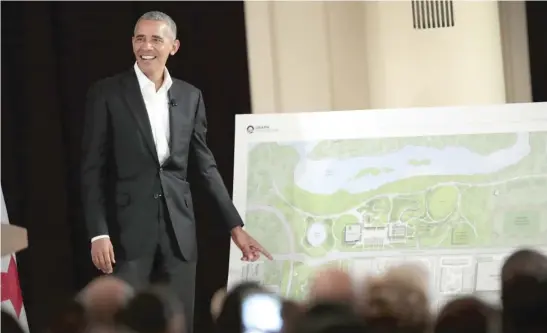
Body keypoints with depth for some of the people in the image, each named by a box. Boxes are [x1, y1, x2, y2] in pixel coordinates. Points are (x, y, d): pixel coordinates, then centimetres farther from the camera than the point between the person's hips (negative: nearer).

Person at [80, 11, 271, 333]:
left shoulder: (190, 96, 10)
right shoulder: (107, 93, -1)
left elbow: (206, 165, 14)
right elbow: (93, 168, -3)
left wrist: (236, 226, 10)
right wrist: (99, 233, -12)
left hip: (179, 225, 4)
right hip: (129, 227, -3)